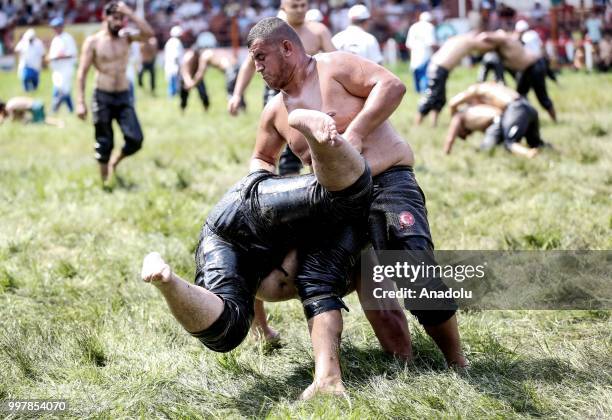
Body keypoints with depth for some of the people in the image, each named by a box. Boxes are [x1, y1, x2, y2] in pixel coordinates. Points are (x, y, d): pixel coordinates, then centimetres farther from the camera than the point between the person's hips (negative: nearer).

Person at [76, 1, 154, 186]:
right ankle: (105, 182, 17)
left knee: (135, 140, -9)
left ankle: (114, 162, 20)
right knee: (104, 145, 2)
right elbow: (82, 73, -5)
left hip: (123, 96, 3)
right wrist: (80, 102, -12)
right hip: (103, 97, -3)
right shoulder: (93, 41, -3)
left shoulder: (126, 38, 6)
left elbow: (149, 33, -12)